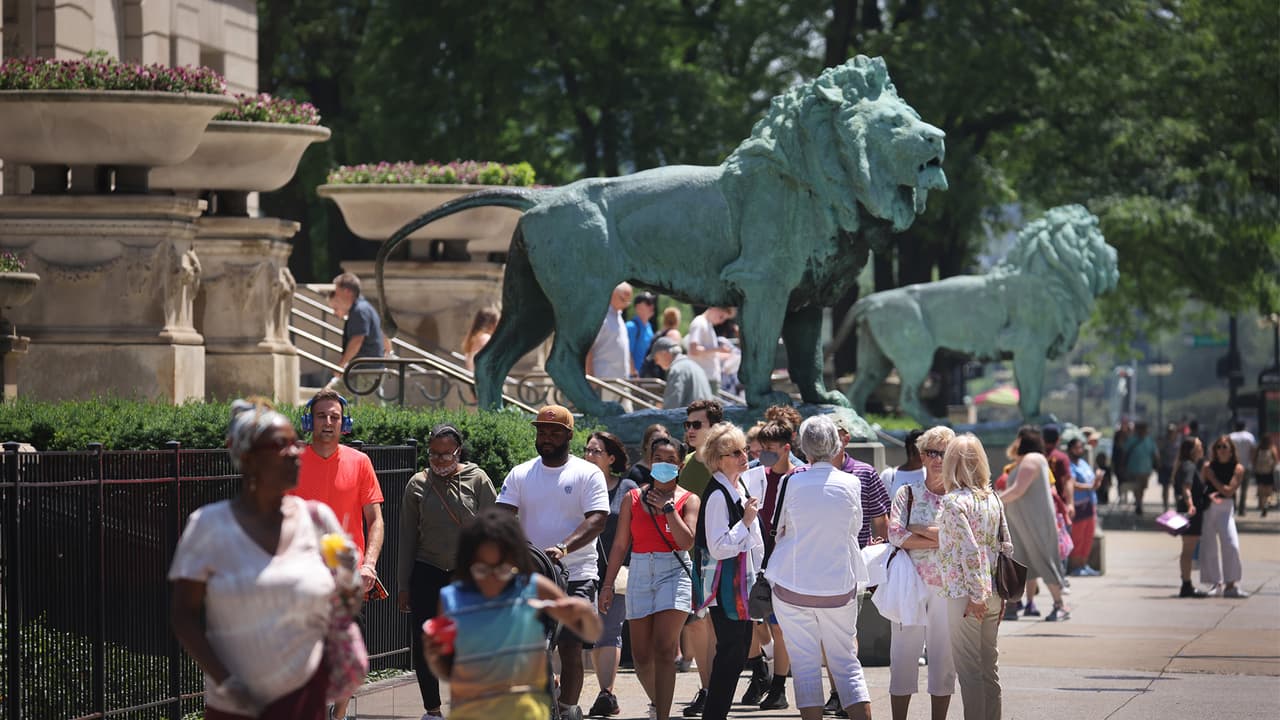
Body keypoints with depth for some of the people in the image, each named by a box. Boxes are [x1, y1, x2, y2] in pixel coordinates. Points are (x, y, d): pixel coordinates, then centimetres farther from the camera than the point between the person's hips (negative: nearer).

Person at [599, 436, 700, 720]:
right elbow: (620, 544, 10)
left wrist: (667, 508, -10)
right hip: (640, 572, 3)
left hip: (674, 572, -3)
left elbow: (687, 541, -10)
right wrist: (608, 584, 8)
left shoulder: (688, 500, 3)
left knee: (664, 649, -15)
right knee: (641, 655, 6)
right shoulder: (633, 498, 9)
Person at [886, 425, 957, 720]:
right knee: (904, 655, 0)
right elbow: (896, 534, -10)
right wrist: (941, 540, -11)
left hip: (948, 586, 1)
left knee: (944, 658, 5)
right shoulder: (908, 492, 4)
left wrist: (919, 530, -9)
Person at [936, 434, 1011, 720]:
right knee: (990, 667, 14)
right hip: (993, 594, 7)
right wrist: (998, 595, 14)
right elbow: (1006, 546, 10)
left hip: (965, 597, -7)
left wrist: (976, 596, -16)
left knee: (969, 669, -1)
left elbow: (970, 551, -20)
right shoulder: (992, 498, 8)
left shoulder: (953, 501, -13)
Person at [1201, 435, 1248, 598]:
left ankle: (1230, 585, -9)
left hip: (1226, 508, -1)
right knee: (1209, 547, 2)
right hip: (1207, 507, 1)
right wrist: (1209, 496, -19)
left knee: (1231, 545, -13)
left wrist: (1212, 478, -7)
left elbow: (1229, 491, -8)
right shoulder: (1208, 467, 3)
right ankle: (1215, 584, 14)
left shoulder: (1237, 468, -1)